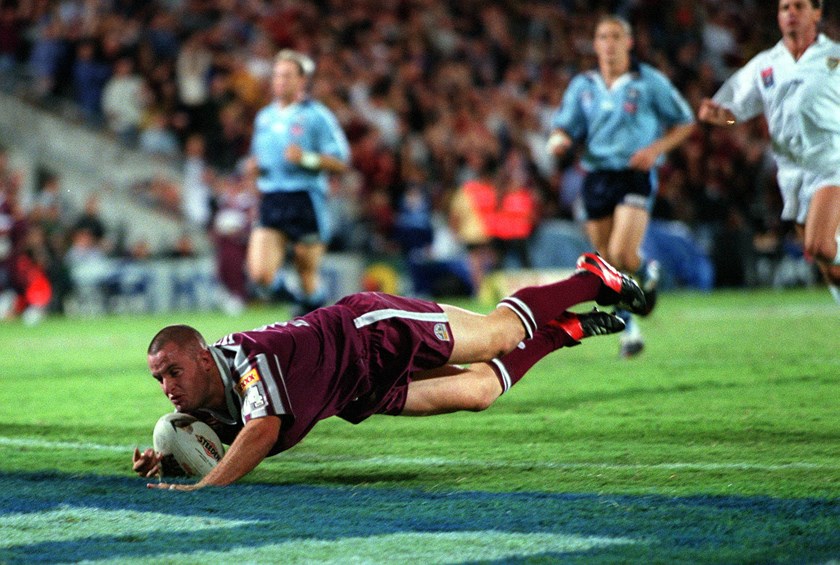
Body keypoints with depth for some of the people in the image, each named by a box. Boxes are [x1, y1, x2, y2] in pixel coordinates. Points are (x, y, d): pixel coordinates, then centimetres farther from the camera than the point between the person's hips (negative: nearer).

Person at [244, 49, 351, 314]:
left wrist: (306, 158, -20)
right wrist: (254, 166, 6)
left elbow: (340, 161, -6)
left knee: (308, 277, 1)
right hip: (270, 201, 5)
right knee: (260, 273, -10)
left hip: (306, 201, -5)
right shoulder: (264, 117, 15)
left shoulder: (316, 116, -3)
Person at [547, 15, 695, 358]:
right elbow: (563, 127, 11)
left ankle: (647, 274, 13)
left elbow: (685, 123, 6)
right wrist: (559, 140, -14)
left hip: (636, 176, -4)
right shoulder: (582, 86, 9)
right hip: (597, 178, 4)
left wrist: (656, 149, -10)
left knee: (622, 255, -22)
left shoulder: (649, 82, 0)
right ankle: (629, 330, 20)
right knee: (609, 265, 4)